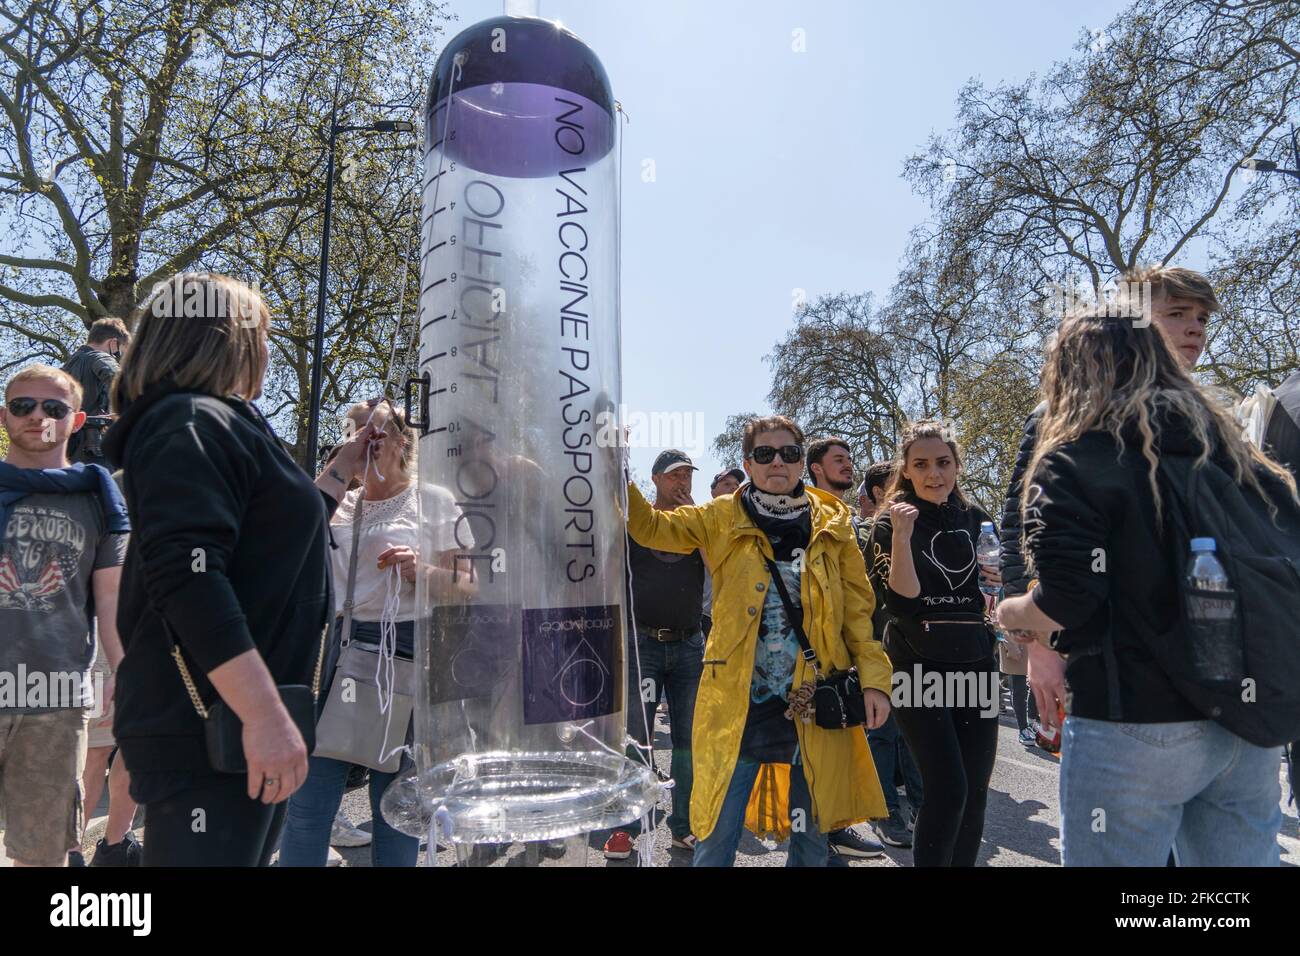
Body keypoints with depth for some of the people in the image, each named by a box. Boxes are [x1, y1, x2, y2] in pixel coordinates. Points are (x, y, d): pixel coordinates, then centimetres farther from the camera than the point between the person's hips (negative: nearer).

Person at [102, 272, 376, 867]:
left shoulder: (216, 427, 19)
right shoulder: (193, 424, -13)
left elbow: (279, 530, 32)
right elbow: (187, 576, -26)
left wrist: (349, 461, 34)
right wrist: (263, 713, -29)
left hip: (237, 725, 11)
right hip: (210, 731, -11)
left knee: (246, 850, 19)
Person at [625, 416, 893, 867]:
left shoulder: (830, 524, 4)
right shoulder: (722, 518, 1)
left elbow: (858, 606, 5)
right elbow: (649, 525, 1)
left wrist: (873, 677, -4)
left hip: (814, 702, 2)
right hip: (739, 702, -1)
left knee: (811, 838, 15)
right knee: (716, 839, 3)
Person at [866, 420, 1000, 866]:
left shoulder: (974, 516, 7)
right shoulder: (891, 522, -6)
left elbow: (995, 580, 21)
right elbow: (902, 600, -17)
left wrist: (1002, 579, -1)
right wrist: (901, 536, -26)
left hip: (975, 662, 5)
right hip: (918, 665, -5)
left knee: (975, 791, 9)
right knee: (948, 788, -10)